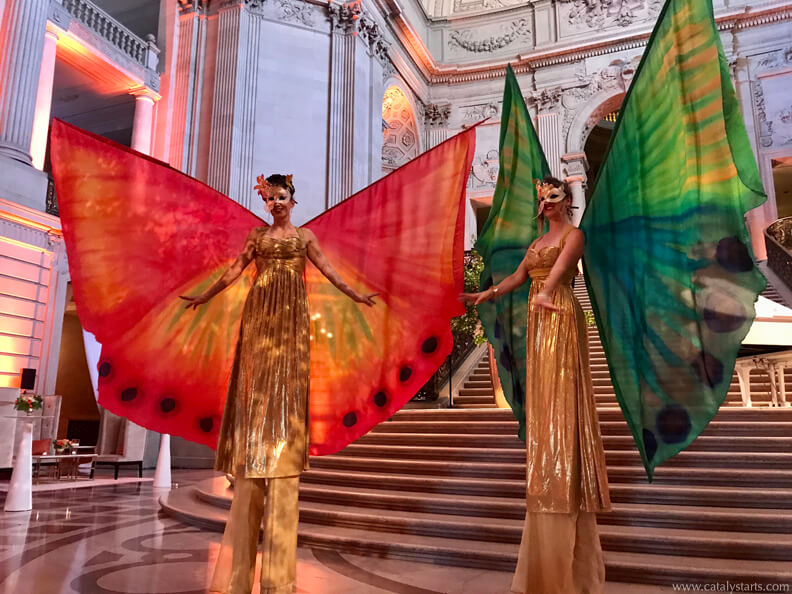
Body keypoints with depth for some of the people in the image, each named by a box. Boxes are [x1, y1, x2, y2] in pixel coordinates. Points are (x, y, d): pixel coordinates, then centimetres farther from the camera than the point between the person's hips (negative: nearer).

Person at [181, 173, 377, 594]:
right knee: (256, 383, -5)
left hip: (292, 316, -1)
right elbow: (233, 272, 16)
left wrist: (357, 296, 2)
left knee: (286, 387, -7)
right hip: (259, 315, 1)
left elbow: (328, 271, 9)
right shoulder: (257, 236, 15)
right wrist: (202, 297, 15)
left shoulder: (304, 236, 13)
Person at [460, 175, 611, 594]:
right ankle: (549, 486, 16)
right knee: (542, 400, 7)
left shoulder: (574, 235, 0)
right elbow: (518, 277, 16)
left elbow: (558, 270, -20)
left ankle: (565, 490, -6)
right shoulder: (538, 241, 22)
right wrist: (488, 293, 1)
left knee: (561, 398, -10)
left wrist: (546, 292, -37)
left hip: (561, 319, -8)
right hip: (538, 322, 8)